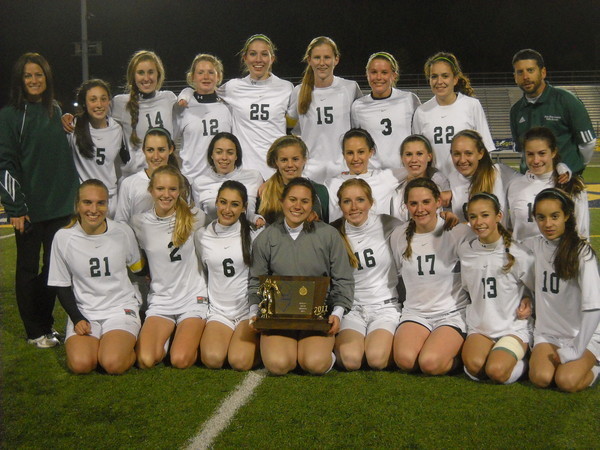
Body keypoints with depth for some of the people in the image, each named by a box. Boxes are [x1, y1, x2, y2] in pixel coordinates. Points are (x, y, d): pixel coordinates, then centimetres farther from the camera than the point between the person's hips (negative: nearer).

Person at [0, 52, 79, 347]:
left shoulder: (56, 111, 11)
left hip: (59, 205, 5)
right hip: (28, 207, -5)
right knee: (29, 268, 5)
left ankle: (46, 325, 23)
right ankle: (35, 332, 15)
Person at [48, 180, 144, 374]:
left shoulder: (123, 232, -3)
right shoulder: (64, 238, -4)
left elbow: (138, 268, 14)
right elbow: (62, 286, 3)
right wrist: (77, 319, -8)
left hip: (121, 308, -1)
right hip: (83, 312, 1)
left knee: (113, 363, -26)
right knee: (81, 364, -25)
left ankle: (128, 341, 7)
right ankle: (92, 342, 8)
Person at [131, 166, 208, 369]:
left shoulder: (195, 218, -3)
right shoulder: (140, 223, -1)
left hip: (192, 298, -1)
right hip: (159, 300, 1)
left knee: (180, 360, -19)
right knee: (145, 361, -19)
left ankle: (192, 336, 13)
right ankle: (167, 335, 13)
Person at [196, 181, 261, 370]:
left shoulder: (252, 236, 0)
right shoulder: (201, 236, 6)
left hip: (249, 310, -1)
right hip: (218, 310, 2)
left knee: (240, 361, -24)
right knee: (213, 358, -25)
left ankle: (253, 342, 9)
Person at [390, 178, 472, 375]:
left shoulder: (459, 232, -6)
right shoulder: (399, 236, 5)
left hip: (453, 313, -2)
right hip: (415, 313, 3)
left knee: (430, 363, -26)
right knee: (405, 360, -27)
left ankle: (458, 353, 6)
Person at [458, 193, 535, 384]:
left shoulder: (518, 254, -9)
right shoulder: (465, 250, 3)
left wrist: (529, 303, -10)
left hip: (514, 327, -3)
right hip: (479, 327, 3)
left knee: (496, 371, -26)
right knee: (474, 366, -26)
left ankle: (521, 360, 5)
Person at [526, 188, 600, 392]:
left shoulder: (581, 251, -14)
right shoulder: (532, 246, 0)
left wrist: (575, 351, -18)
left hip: (583, 335, -2)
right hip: (547, 333, 3)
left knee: (567, 381, -24)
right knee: (540, 377, -23)